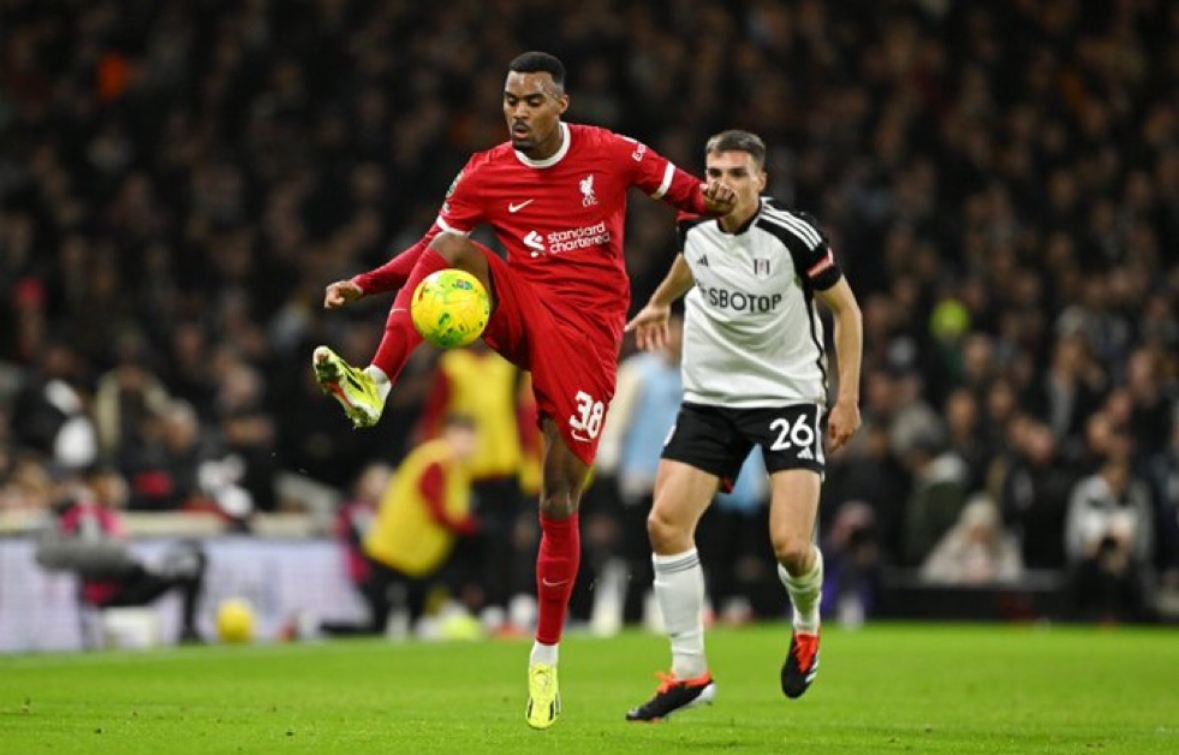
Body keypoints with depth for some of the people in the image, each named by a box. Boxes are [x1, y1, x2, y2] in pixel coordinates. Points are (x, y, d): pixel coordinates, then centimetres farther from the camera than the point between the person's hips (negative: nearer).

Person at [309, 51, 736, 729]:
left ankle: (546, 658, 8)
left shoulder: (610, 154, -2)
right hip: (523, 312, 2)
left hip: (587, 335, -2)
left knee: (560, 503, -5)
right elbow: (435, 248, 10)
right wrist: (363, 285, -2)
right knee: (455, 253, -28)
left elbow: (683, 191, 5)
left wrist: (709, 199, -19)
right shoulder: (486, 175, 2)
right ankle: (374, 385, -37)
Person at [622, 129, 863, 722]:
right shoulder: (694, 222, -4)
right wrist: (659, 303, 38)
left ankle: (807, 623, 21)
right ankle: (689, 671, 0)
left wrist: (848, 397, -7)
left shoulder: (794, 237, -17)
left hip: (788, 396, -4)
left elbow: (845, 309, -4)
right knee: (665, 522, -12)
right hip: (709, 398, 4)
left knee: (790, 547, -17)